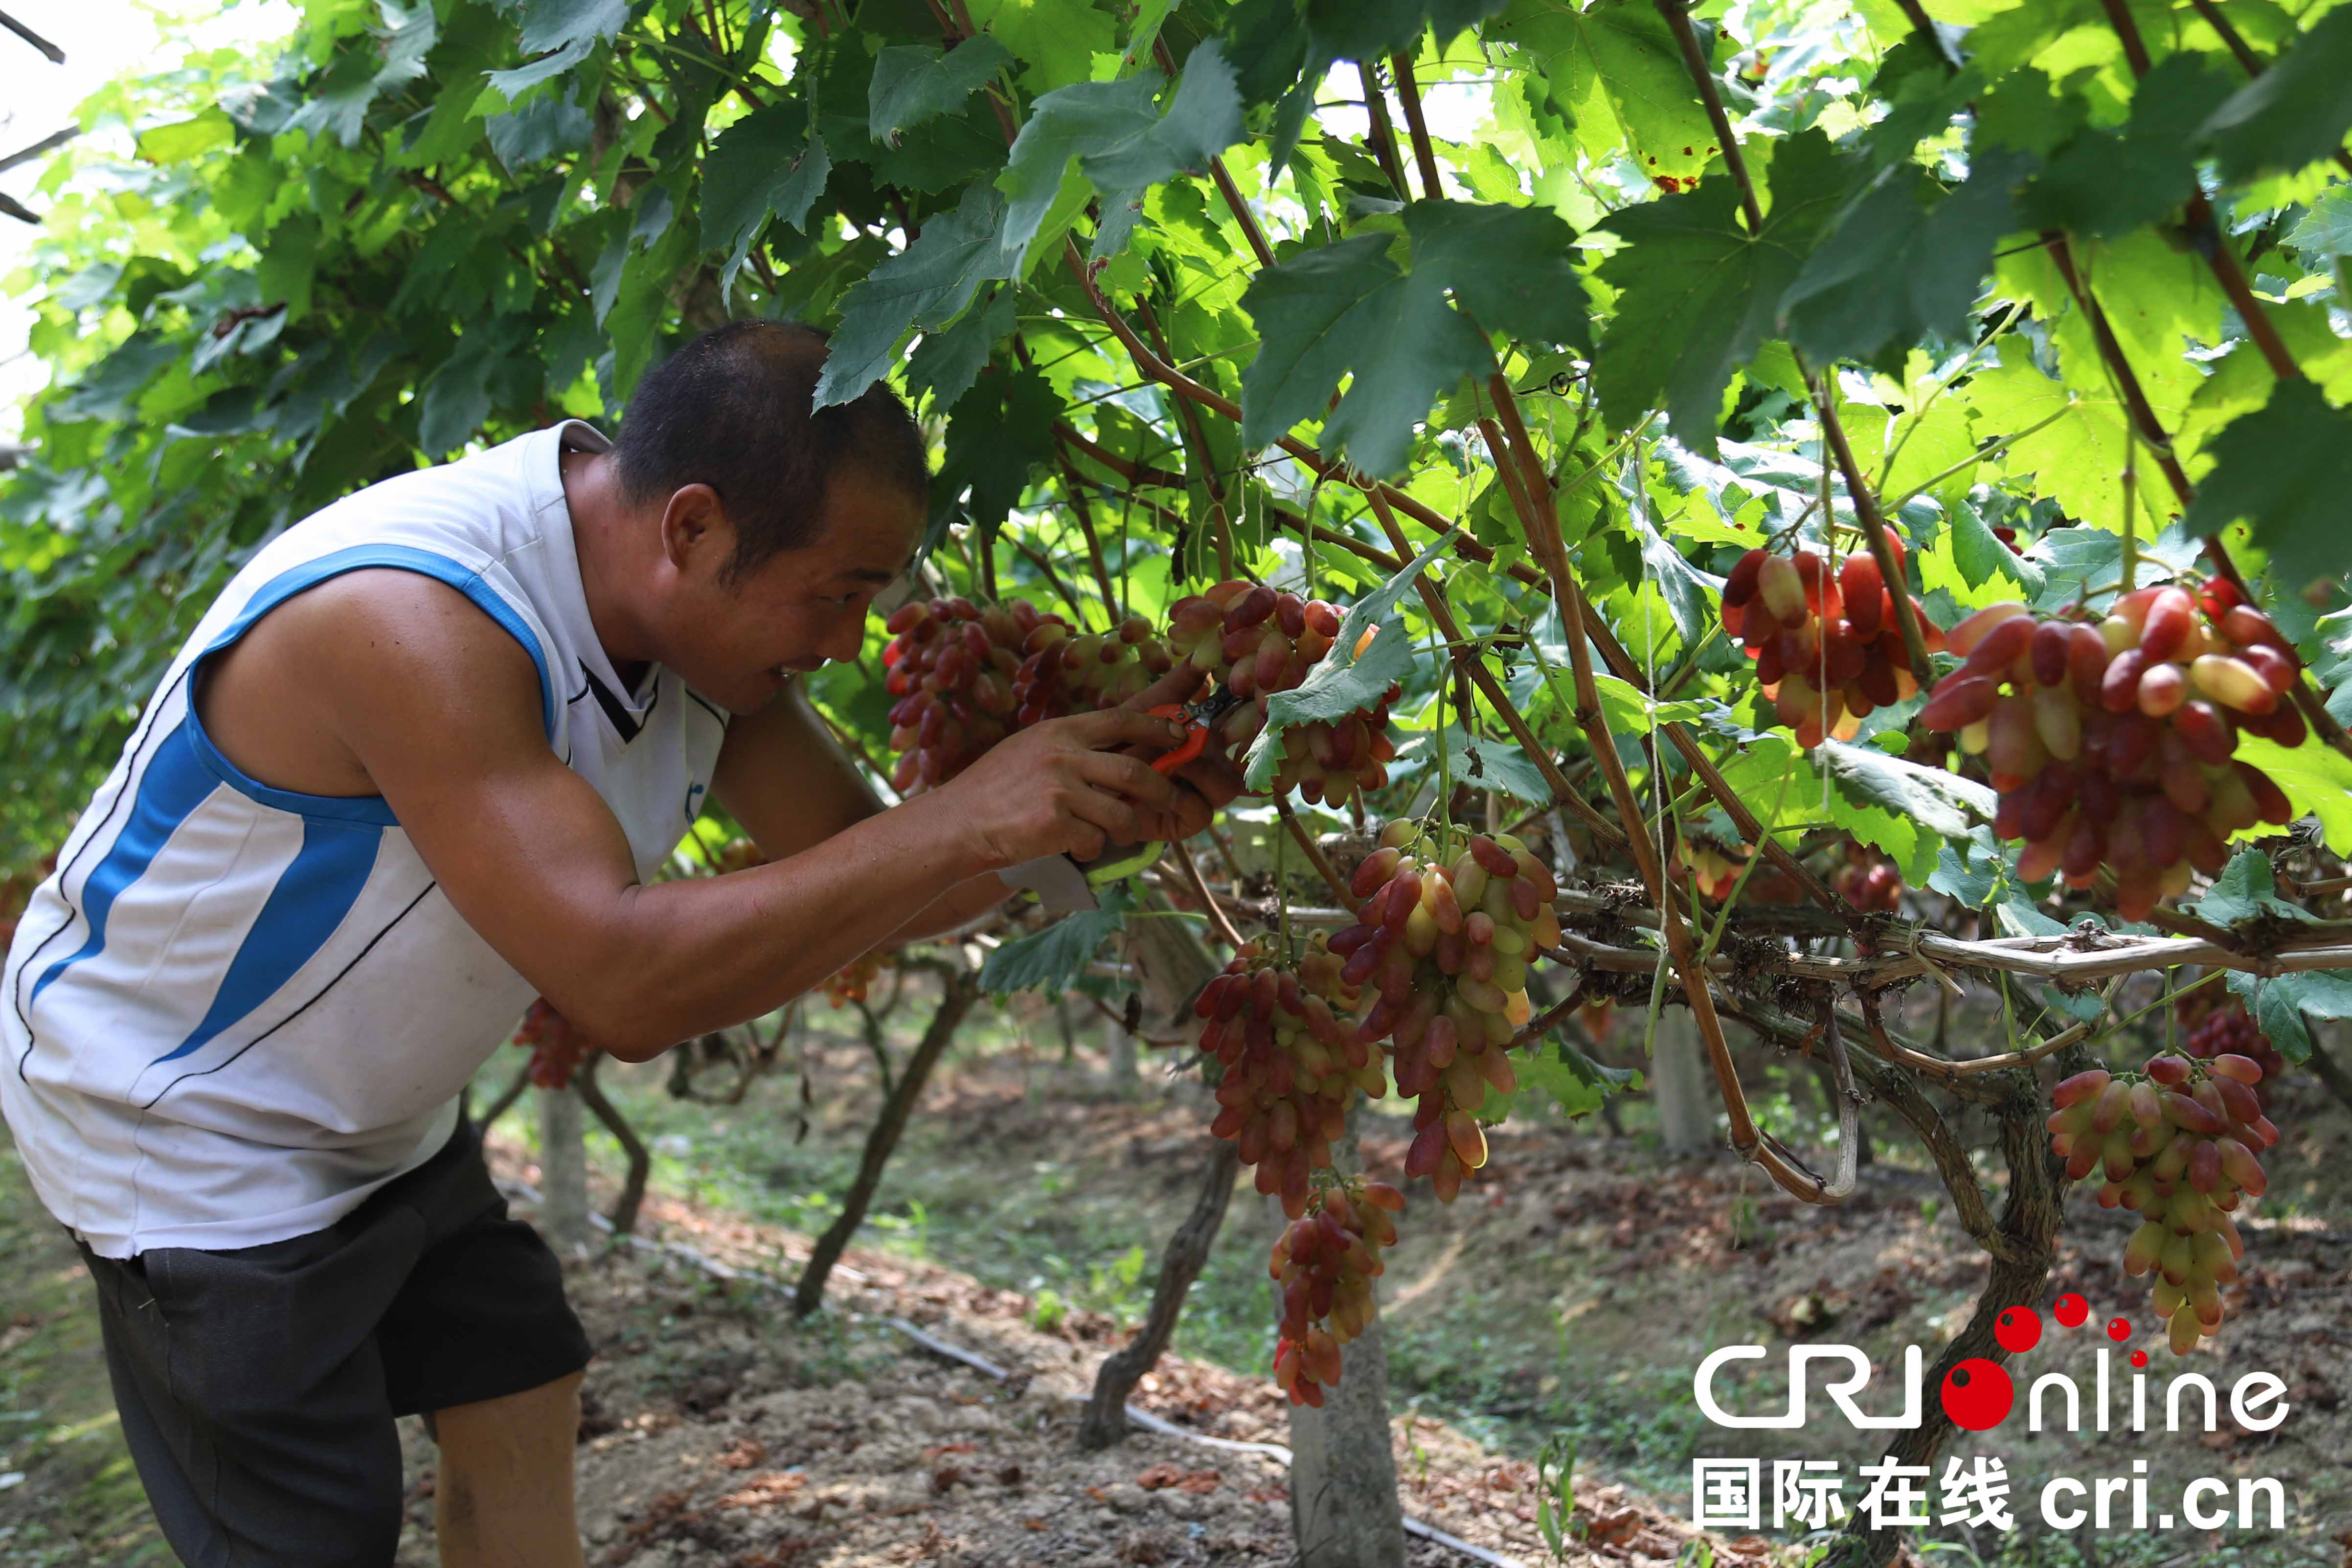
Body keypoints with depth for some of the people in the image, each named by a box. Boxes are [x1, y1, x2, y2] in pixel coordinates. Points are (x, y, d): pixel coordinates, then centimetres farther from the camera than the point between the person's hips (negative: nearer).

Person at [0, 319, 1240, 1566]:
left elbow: (857, 879, -4)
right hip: (185, 1133, -8)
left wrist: (1100, 801, -20)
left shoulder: (708, 614, -9)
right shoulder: (406, 620, -35)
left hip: (387, 1124, 8)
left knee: (522, 1410, 10)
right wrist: (964, 822, -40)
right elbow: (626, 984, -41)